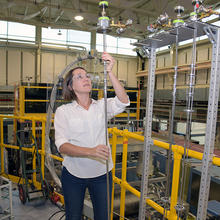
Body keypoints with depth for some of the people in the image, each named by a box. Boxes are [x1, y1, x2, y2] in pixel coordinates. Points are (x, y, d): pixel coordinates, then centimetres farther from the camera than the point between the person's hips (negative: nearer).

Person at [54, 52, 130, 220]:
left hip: (101, 174, 2)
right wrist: (91, 151, -33)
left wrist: (110, 72, -30)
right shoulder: (63, 111, -7)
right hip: (73, 174, -1)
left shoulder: (102, 105, -1)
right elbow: (62, 146, -17)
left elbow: (123, 102, -21)